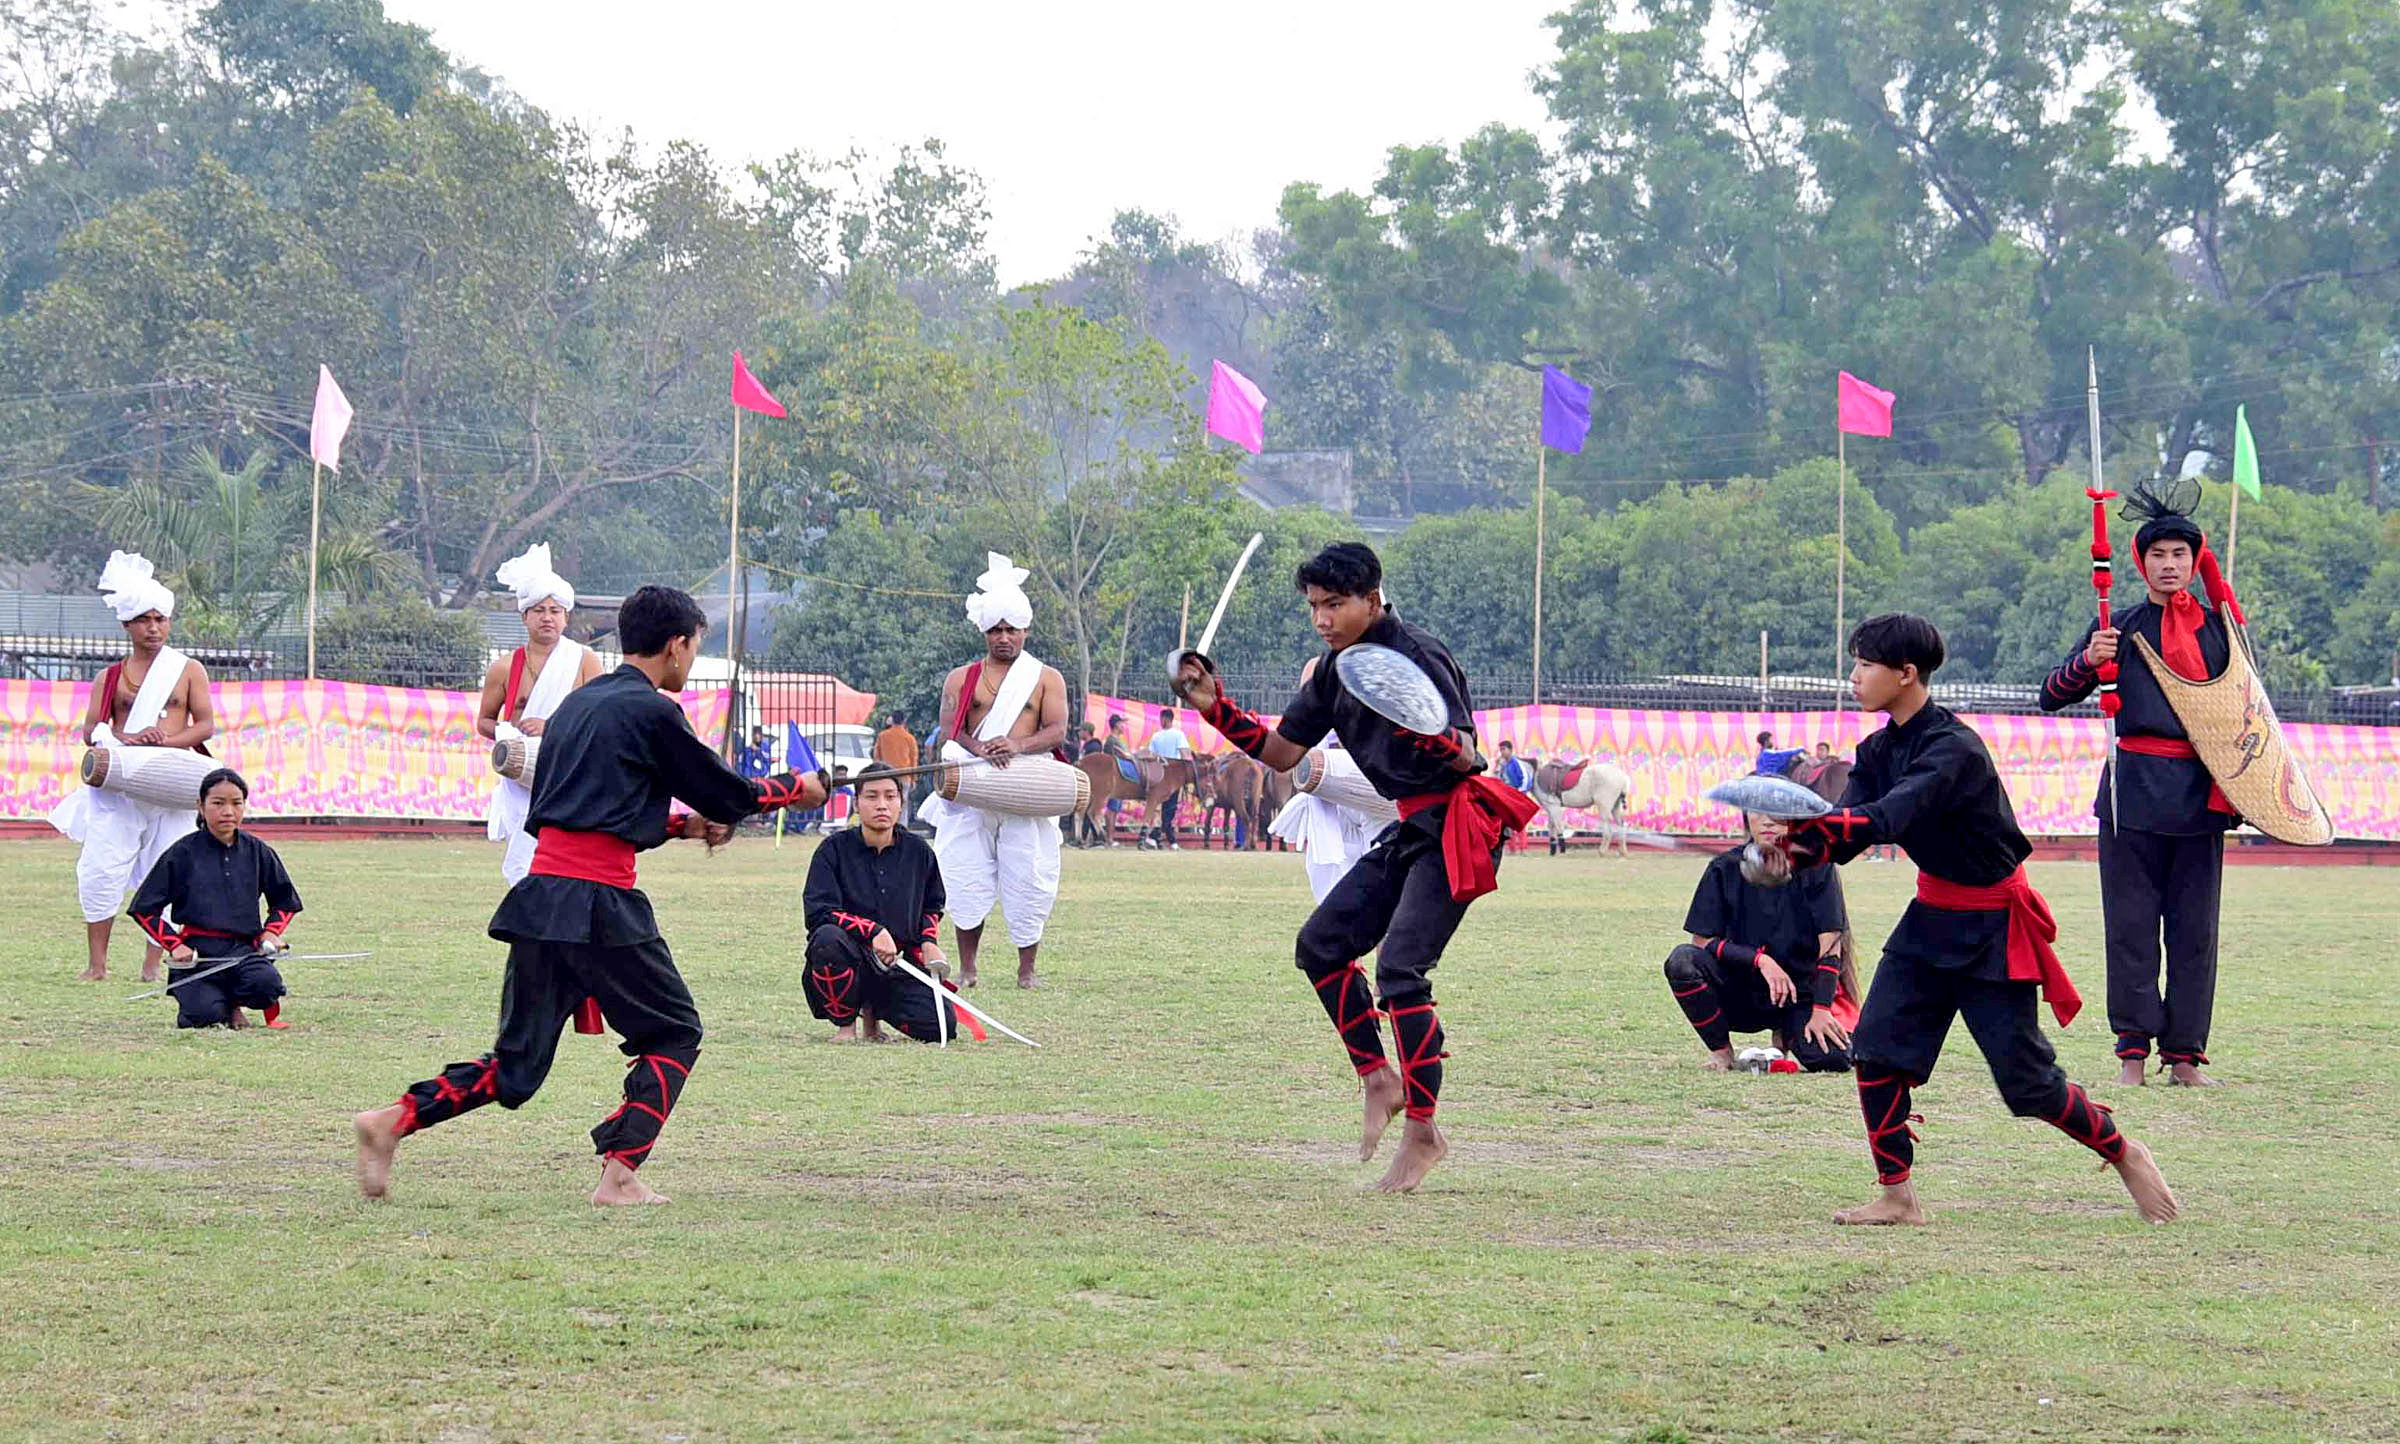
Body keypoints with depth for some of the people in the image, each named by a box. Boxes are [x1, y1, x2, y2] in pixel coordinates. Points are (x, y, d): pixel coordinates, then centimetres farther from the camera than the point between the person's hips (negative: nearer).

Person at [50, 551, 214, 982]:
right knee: (101, 868, -8)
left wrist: (165, 741, -14)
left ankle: (152, 963, 6)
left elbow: (206, 725, 3)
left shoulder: (188, 671, 9)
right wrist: (126, 739, -15)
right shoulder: (110, 678, 12)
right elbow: (91, 730, 6)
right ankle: (97, 962, -2)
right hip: (119, 786, 1)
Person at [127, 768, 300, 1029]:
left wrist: (270, 932, 6)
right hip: (197, 953, -2)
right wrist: (174, 945, -5)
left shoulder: (257, 852, 9)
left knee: (265, 983, -30)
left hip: (243, 947, 2)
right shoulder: (183, 853, 1)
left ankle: (234, 1002, 6)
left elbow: (285, 900, 24)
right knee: (205, 1014, -28)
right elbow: (144, 908, 4)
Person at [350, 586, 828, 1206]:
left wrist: (681, 824, 29)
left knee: (517, 1062, 12)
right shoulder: (651, 711, -5)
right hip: (599, 903, -7)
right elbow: (729, 795, 2)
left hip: (540, 894, 7)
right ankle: (619, 1174, -3)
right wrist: (797, 787, 19)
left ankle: (395, 1119, -5)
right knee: (674, 1035, 9)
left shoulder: (577, 702, 20)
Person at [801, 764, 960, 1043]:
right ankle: (845, 1025, -11)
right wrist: (873, 931, -24)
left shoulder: (919, 852, 8)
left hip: (896, 968, 3)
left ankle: (872, 1011, 16)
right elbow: (817, 912, -14)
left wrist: (928, 942, 6)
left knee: (941, 1025, -18)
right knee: (828, 938, -39)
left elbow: (932, 906, 26)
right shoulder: (835, 849, -4)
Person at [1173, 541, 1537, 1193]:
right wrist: (1214, 707, 3)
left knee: (1399, 968, -18)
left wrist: (1418, 723, -44)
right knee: (1320, 944, 5)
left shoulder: (1418, 656, -17)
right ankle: (1379, 1079, 12)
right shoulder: (1335, 670, 9)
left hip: (1457, 827, -9)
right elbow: (1281, 753, 14)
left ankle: (1422, 1132, -12)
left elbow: (1461, 756, -24)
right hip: (1411, 829, 9)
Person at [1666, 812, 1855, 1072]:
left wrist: (1821, 1009, -19)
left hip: (1800, 996, -1)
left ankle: (1787, 1036, 8)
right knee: (1682, 961, -28)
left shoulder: (1815, 866, -6)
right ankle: (1721, 1051, -6)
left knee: (1833, 1057, -30)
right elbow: (1702, 941, -6)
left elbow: (1830, 944, -9)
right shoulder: (1725, 868, -3)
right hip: (1742, 996, 1)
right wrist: (1760, 960, -19)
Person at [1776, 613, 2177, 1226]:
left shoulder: (1953, 748, -24)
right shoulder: (1880, 750, 3)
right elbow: (1841, 835, -6)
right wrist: (1793, 848, -28)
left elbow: (1888, 819, -38)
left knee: (2027, 1080, -3)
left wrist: (1797, 825, -46)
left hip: (1992, 928, -8)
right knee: (1876, 1046, -6)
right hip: (1932, 917, 8)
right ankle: (1896, 1198, 1)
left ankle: (2125, 1156, 20)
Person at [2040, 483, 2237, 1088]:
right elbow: (2052, 697, 3)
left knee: (2196, 924, 2)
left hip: (2202, 792, 2)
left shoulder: (2218, 627, 11)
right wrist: (2088, 661, -16)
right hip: (2135, 788, -2)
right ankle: (2133, 1048, 1)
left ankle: (2185, 1052, 7)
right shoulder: (2120, 627, 5)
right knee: (2131, 923, -3)